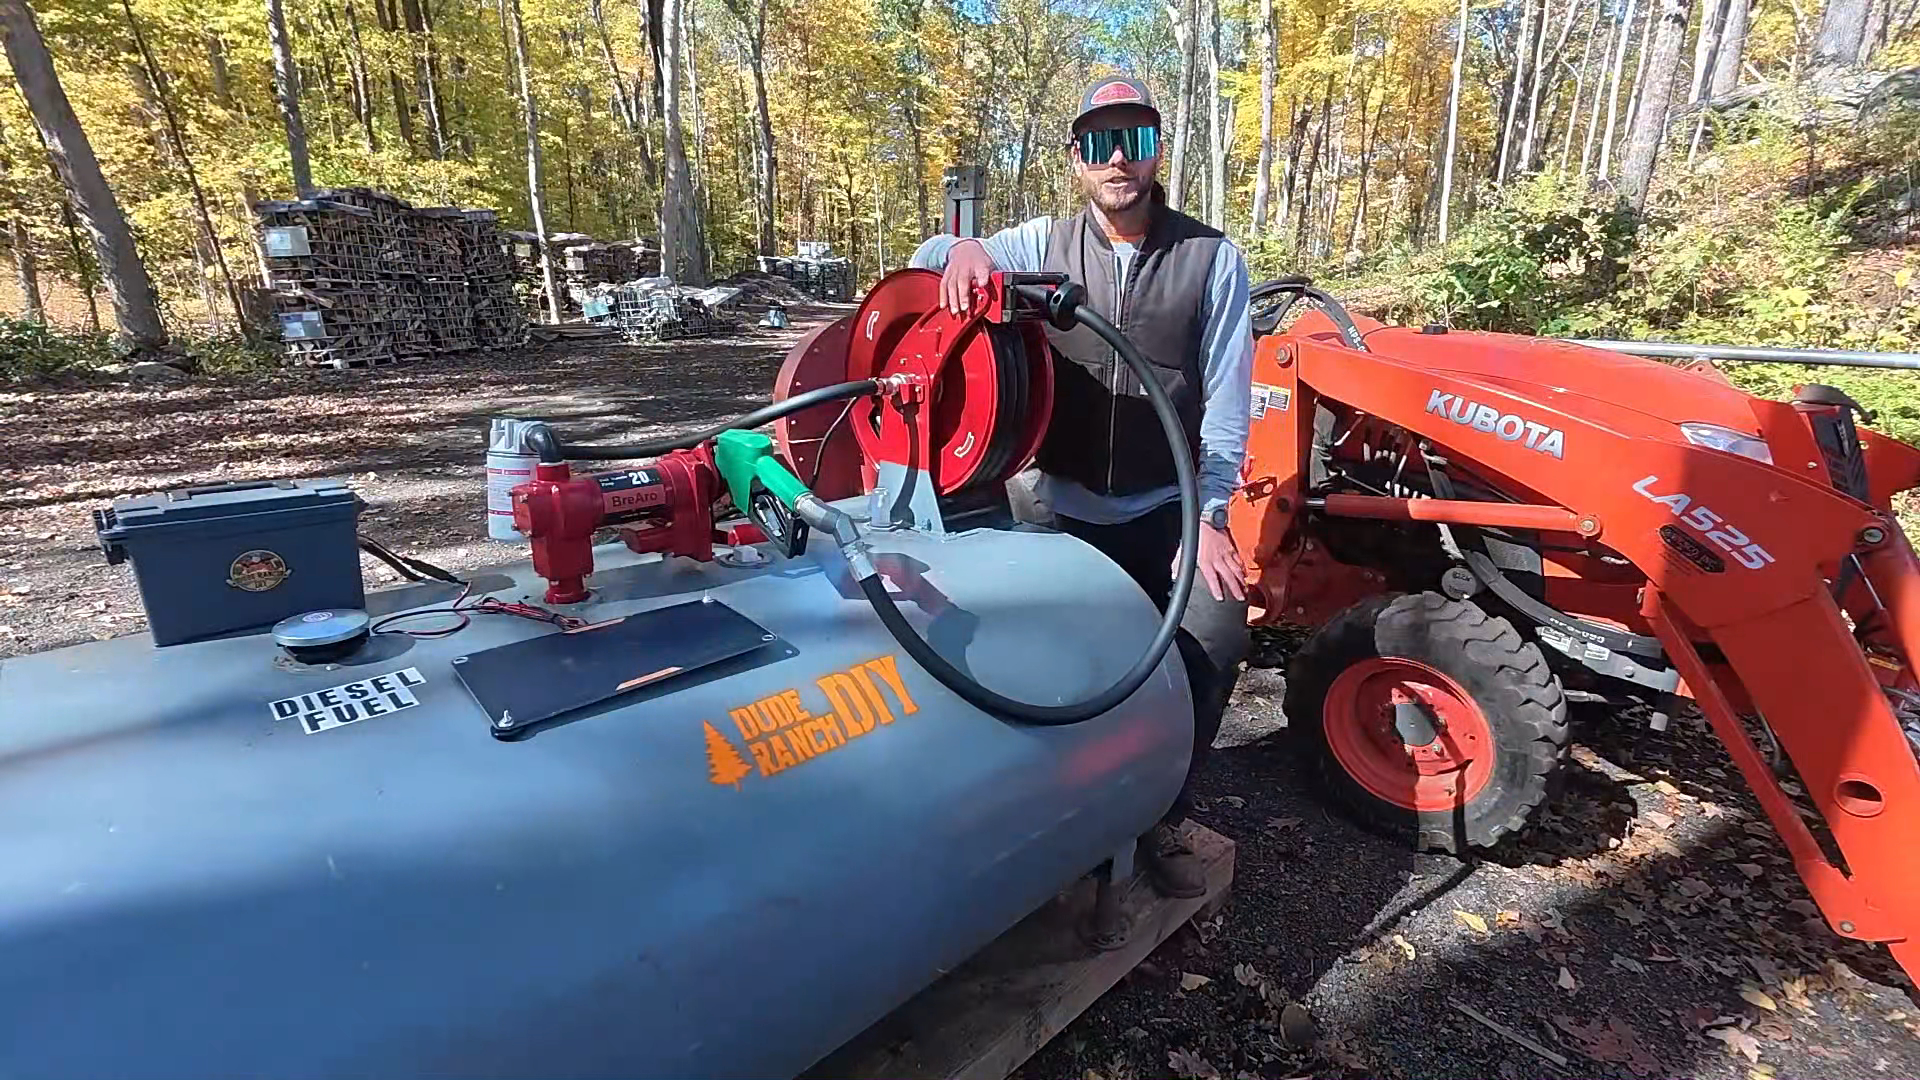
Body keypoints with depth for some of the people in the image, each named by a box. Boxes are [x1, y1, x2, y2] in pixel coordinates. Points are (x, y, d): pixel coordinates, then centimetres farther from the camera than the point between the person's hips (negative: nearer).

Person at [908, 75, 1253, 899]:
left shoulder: (1212, 259, 1)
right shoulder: (1042, 245, 4)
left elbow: (1227, 399, -1)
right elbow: (924, 260, 7)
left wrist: (1209, 516, -8)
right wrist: (963, 250, -19)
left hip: (1166, 508, 0)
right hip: (1060, 505, 1)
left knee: (1215, 638, -17)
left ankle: (1160, 816, 6)